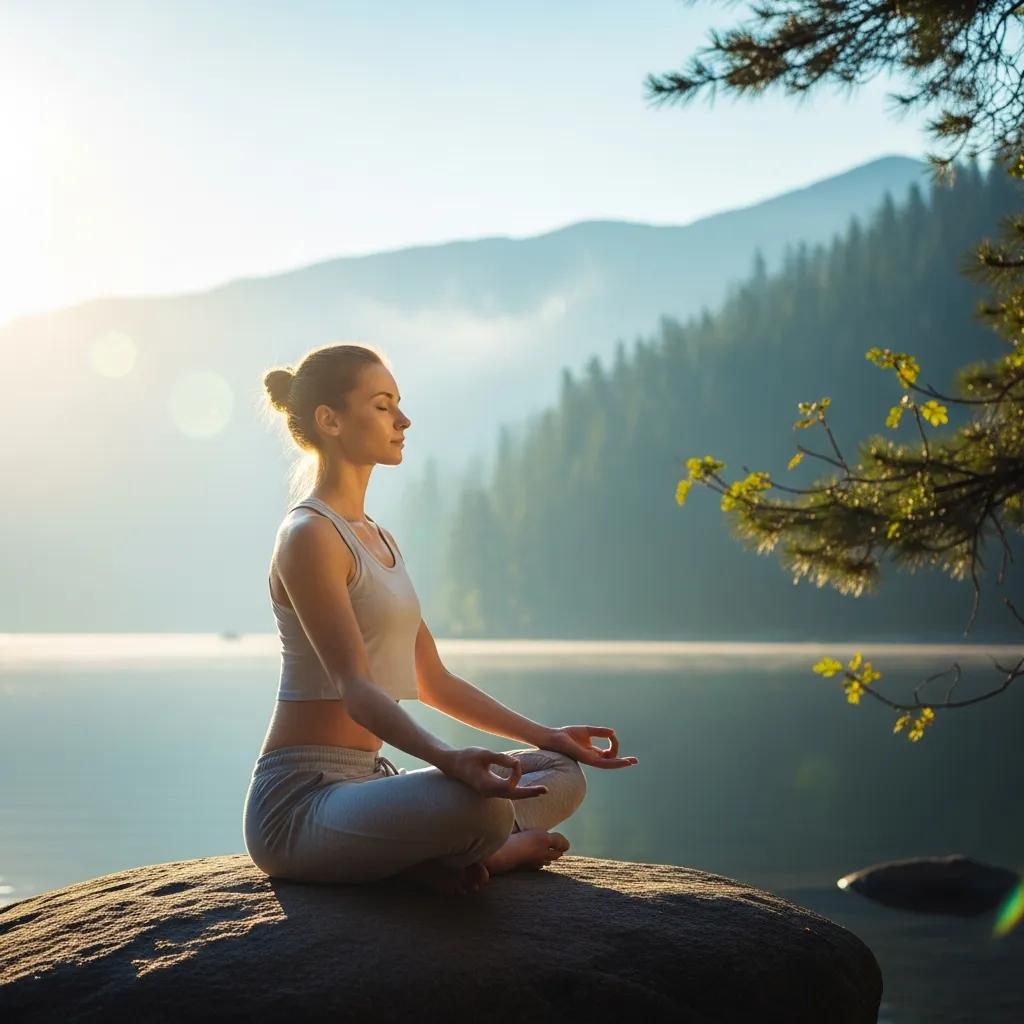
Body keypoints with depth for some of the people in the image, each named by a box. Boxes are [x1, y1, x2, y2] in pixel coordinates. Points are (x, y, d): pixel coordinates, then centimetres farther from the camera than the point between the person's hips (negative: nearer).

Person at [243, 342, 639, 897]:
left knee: (563, 774, 8)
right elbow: (355, 688, -24)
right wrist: (448, 759, -40)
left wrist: (548, 737, 16)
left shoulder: (379, 538, 18)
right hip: (298, 800, -10)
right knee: (475, 805, -37)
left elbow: (433, 681, 21)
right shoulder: (308, 536, -12)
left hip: (364, 781, 10)